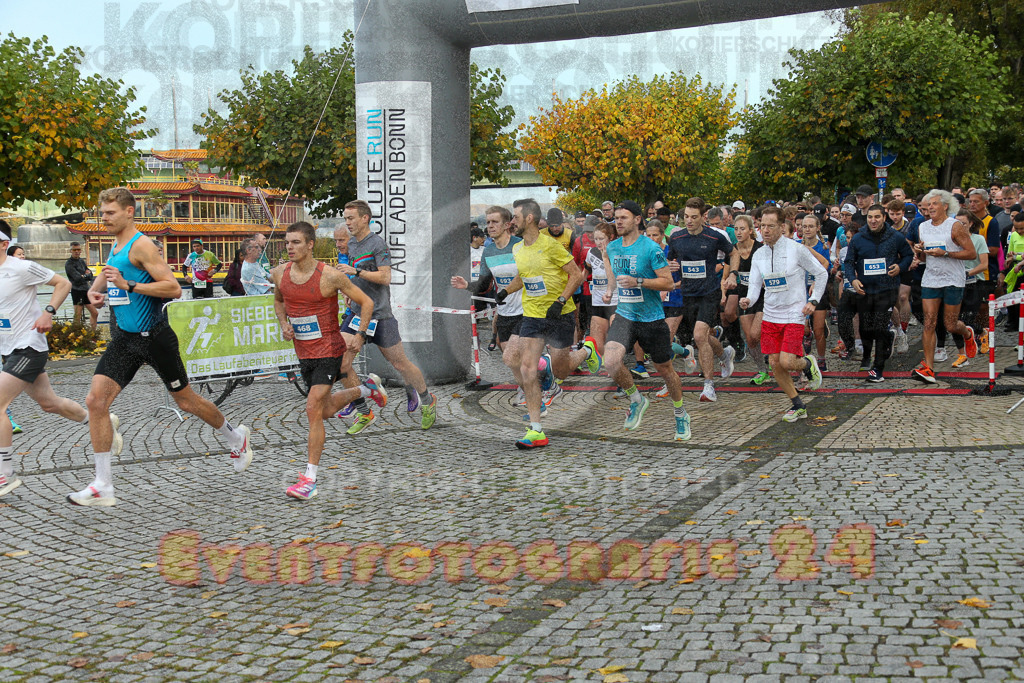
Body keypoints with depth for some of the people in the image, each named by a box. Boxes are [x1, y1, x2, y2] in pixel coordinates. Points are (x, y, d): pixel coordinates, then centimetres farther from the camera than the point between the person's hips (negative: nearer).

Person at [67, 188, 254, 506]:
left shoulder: (141, 246, -15)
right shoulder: (115, 247, 11)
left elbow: (174, 288, -24)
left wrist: (128, 285, -27)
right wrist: (95, 290, 10)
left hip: (154, 337, -7)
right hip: (124, 339, 7)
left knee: (185, 400, 9)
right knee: (95, 400, -8)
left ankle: (236, 438, 37)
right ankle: (103, 486, -4)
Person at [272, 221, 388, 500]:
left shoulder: (329, 276, -16)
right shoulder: (279, 274, -2)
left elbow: (366, 302, -6)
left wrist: (360, 335, -15)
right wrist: (284, 324, 2)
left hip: (329, 350, -6)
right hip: (303, 352, 6)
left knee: (313, 409, -15)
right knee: (327, 409, 19)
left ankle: (310, 479, -8)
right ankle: (367, 388, 48)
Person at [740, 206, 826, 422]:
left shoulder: (797, 249, -9)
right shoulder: (758, 255, 4)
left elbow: (822, 274, 1)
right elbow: (755, 285, 4)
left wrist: (813, 301, -5)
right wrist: (748, 300, -17)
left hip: (794, 315, -5)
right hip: (770, 315, 5)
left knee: (787, 362, -15)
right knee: (774, 364, 2)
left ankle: (808, 364, 22)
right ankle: (798, 406, 19)